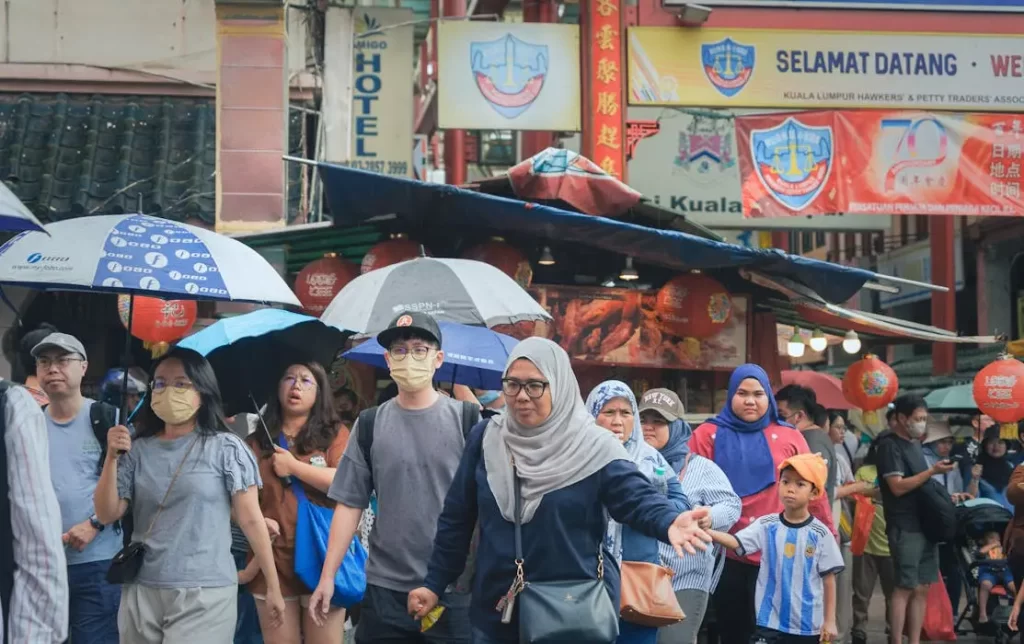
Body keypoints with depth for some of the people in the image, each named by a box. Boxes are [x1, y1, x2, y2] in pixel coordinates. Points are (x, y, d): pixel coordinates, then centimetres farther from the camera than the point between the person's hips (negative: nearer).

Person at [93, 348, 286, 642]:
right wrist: (112, 457, -7)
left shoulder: (225, 448, -3)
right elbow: (107, 514, 6)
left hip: (205, 594, -4)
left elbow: (250, 519, -2)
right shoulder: (138, 450, 6)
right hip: (142, 594, 4)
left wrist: (273, 587, -2)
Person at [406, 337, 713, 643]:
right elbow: (457, 519, 8)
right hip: (498, 609, 3)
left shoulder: (592, 447, -7)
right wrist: (435, 583, 9)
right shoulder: (486, 440, 1)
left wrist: (670, 523, -38)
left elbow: (637, 498, -17)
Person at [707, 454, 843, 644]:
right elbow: (735, 542, -17)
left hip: (808, 625, 0)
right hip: (770, 622, 0)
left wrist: (830, 621, -1)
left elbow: (828, 579, 0)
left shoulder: (820, 534, -5)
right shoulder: (766, 526, -3)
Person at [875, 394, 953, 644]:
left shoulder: (915, 445, 17)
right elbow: (898, 486, -17)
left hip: (925, 524, 8)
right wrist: (932, 471, -19)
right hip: (905, 528, -8)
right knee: (905, 588, -9)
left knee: (922, 588, 6)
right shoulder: (890, 445, -9)